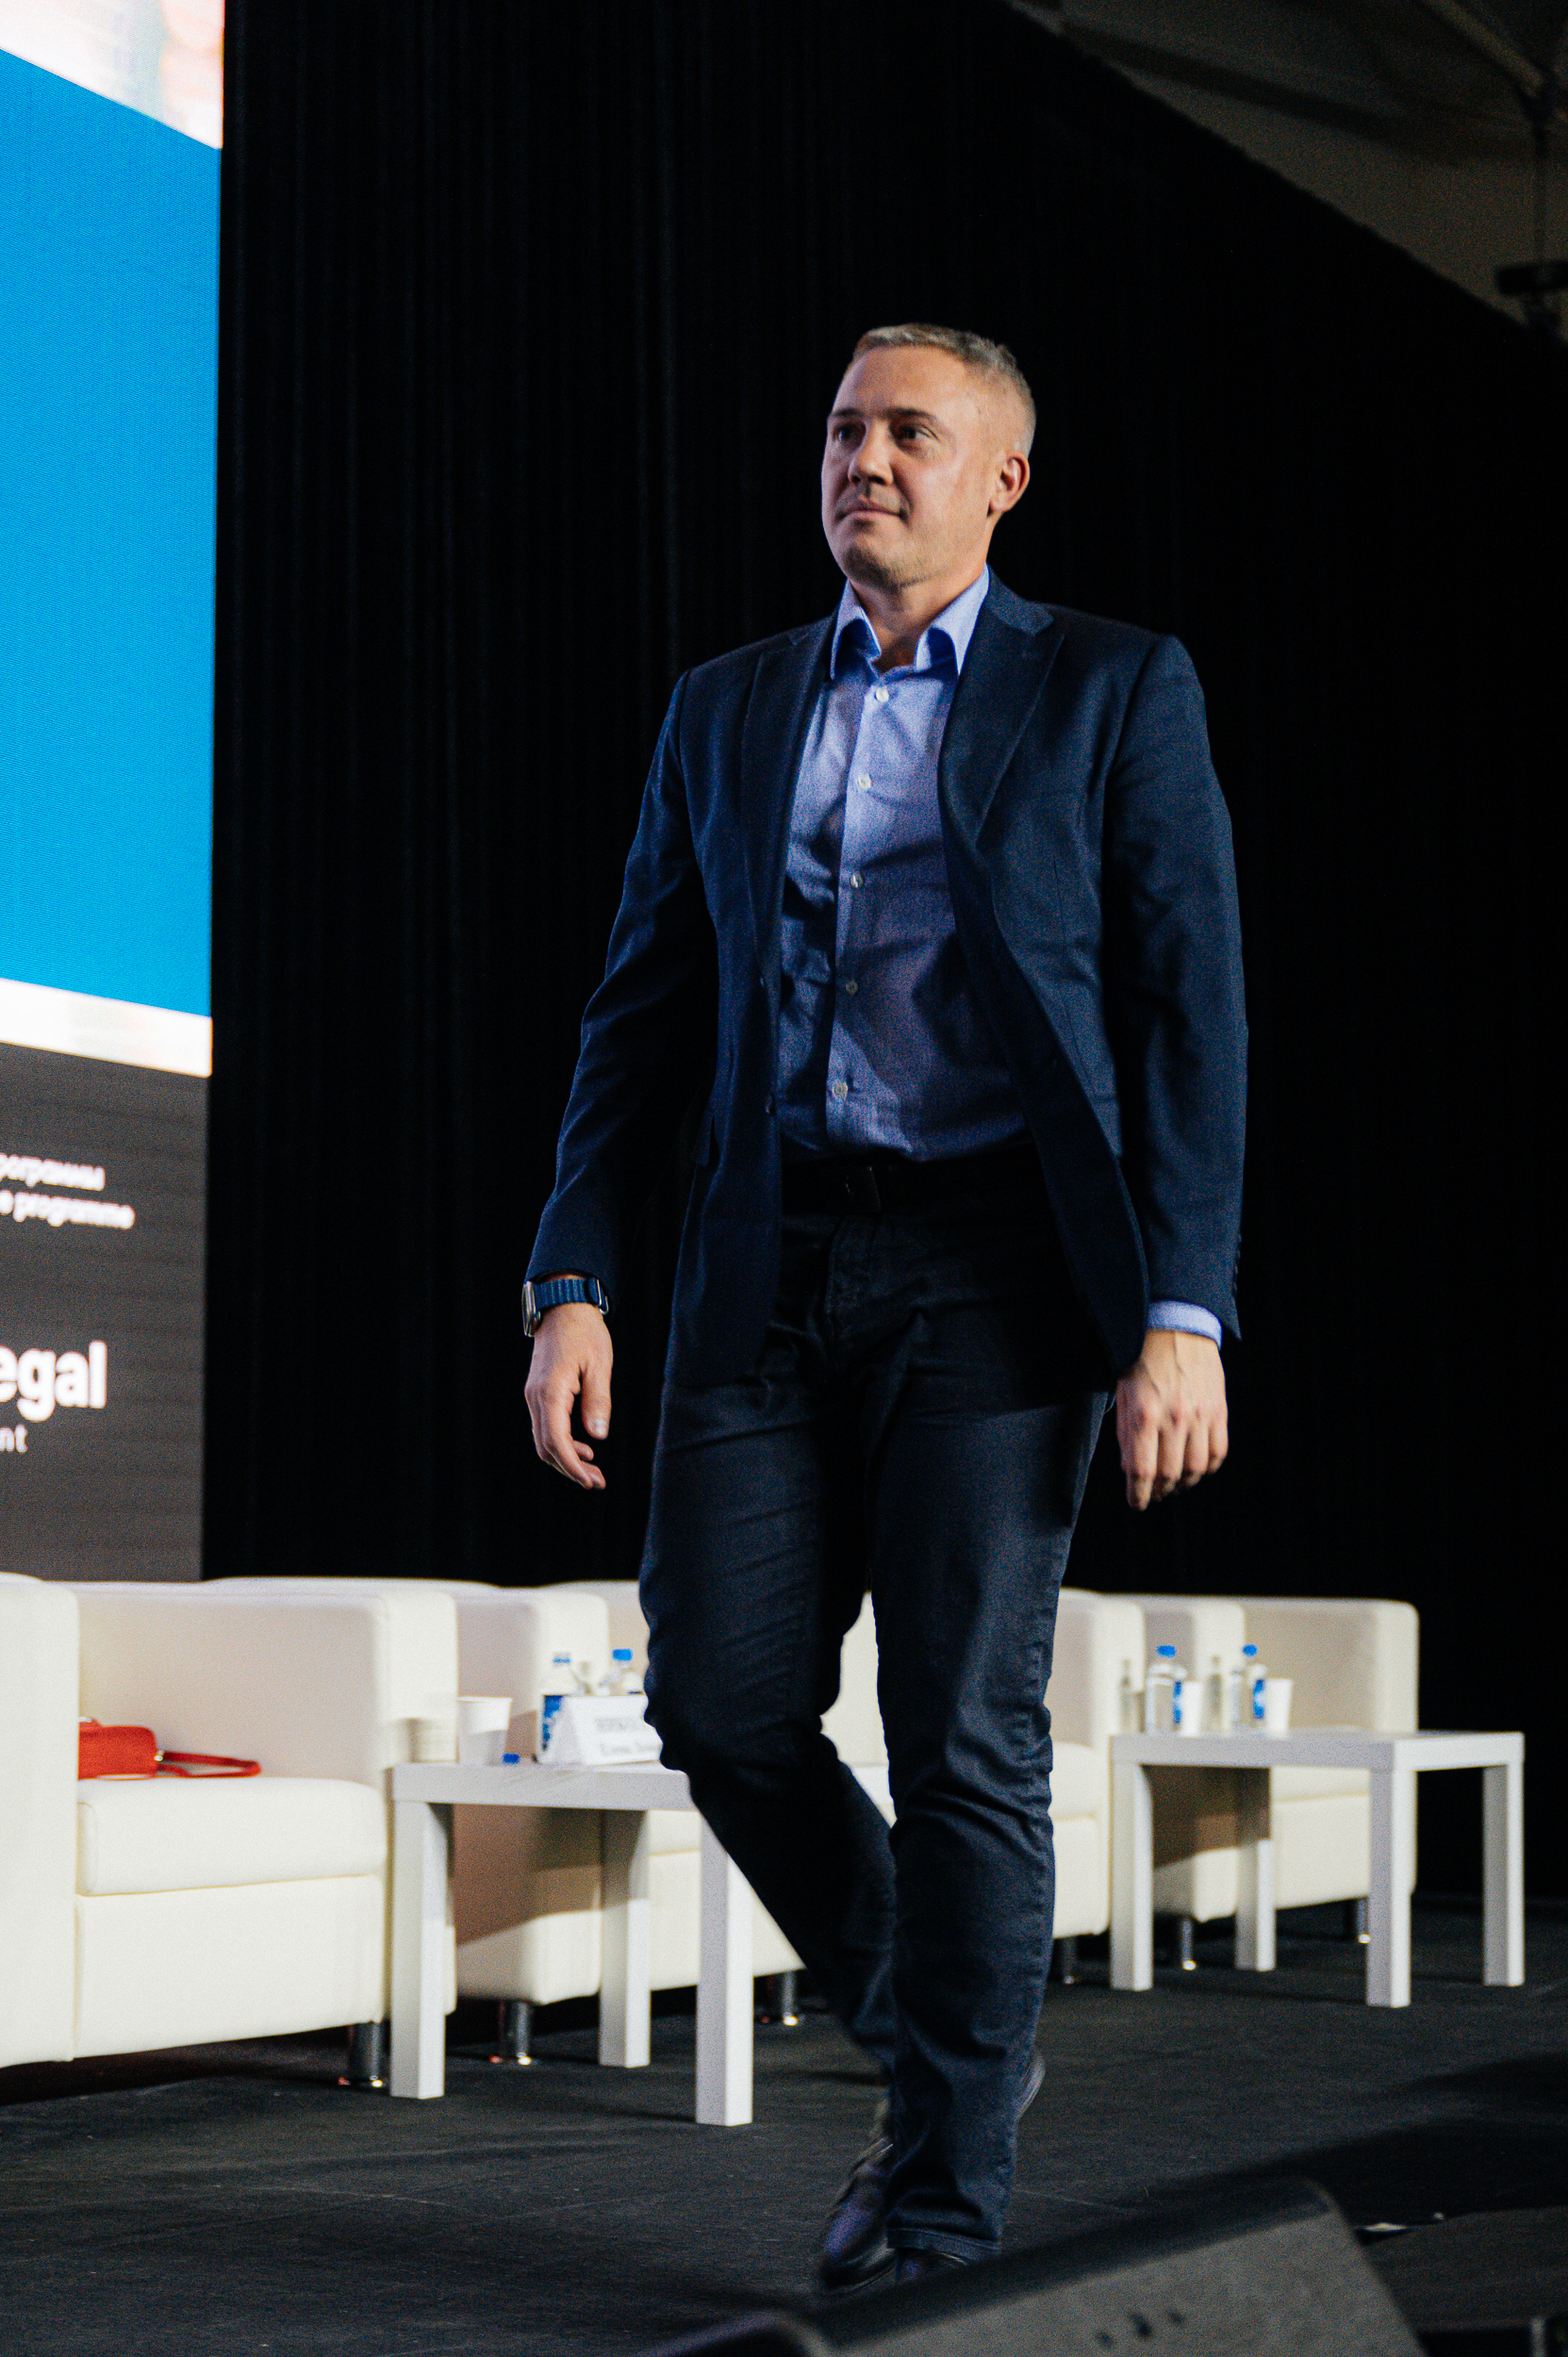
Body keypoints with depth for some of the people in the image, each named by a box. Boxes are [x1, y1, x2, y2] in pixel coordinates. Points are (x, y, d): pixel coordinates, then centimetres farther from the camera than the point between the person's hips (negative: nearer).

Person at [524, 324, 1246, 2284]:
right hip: (771, 1270, 4)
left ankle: (943, 2199, 7)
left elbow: (1189, 1015, -3)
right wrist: (571, 1283, 2)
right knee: (722, 1706, -1)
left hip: (997, 1265, -4)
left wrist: (1183, 1317, -12)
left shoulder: (1112, 692, 3)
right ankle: (932, 2040, 24)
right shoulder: (726, 711, 15)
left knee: (963, 1737, -5)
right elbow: (643, 1017, 13)